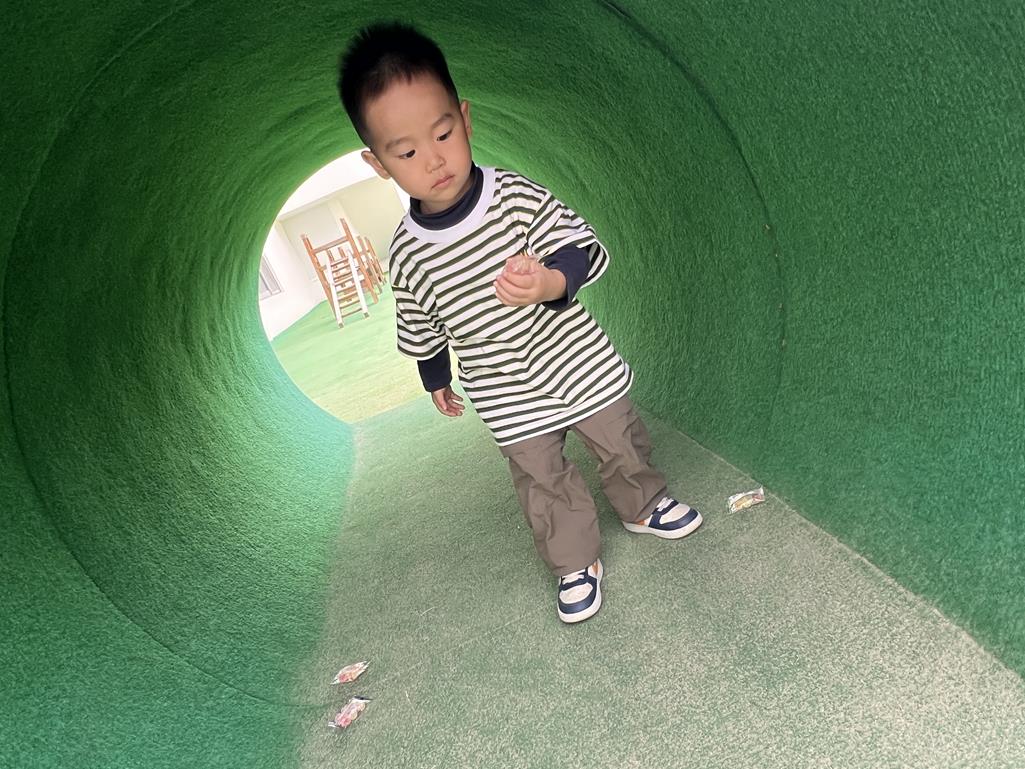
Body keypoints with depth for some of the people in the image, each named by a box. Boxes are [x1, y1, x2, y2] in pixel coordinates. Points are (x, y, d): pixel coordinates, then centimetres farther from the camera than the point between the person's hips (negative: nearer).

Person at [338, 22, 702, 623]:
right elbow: (421, 329, 4)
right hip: (511, 404, 0)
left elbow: (587, 247, -15)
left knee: (624, 444, 20)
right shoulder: (407, 255, -11)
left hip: (583, 366, 0)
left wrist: (551, 281, -37)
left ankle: (645, 507, 50)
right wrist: (436, 380, 19)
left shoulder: (519, 196, -16)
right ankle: (577, 563, 38)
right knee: (546, 487, 12)